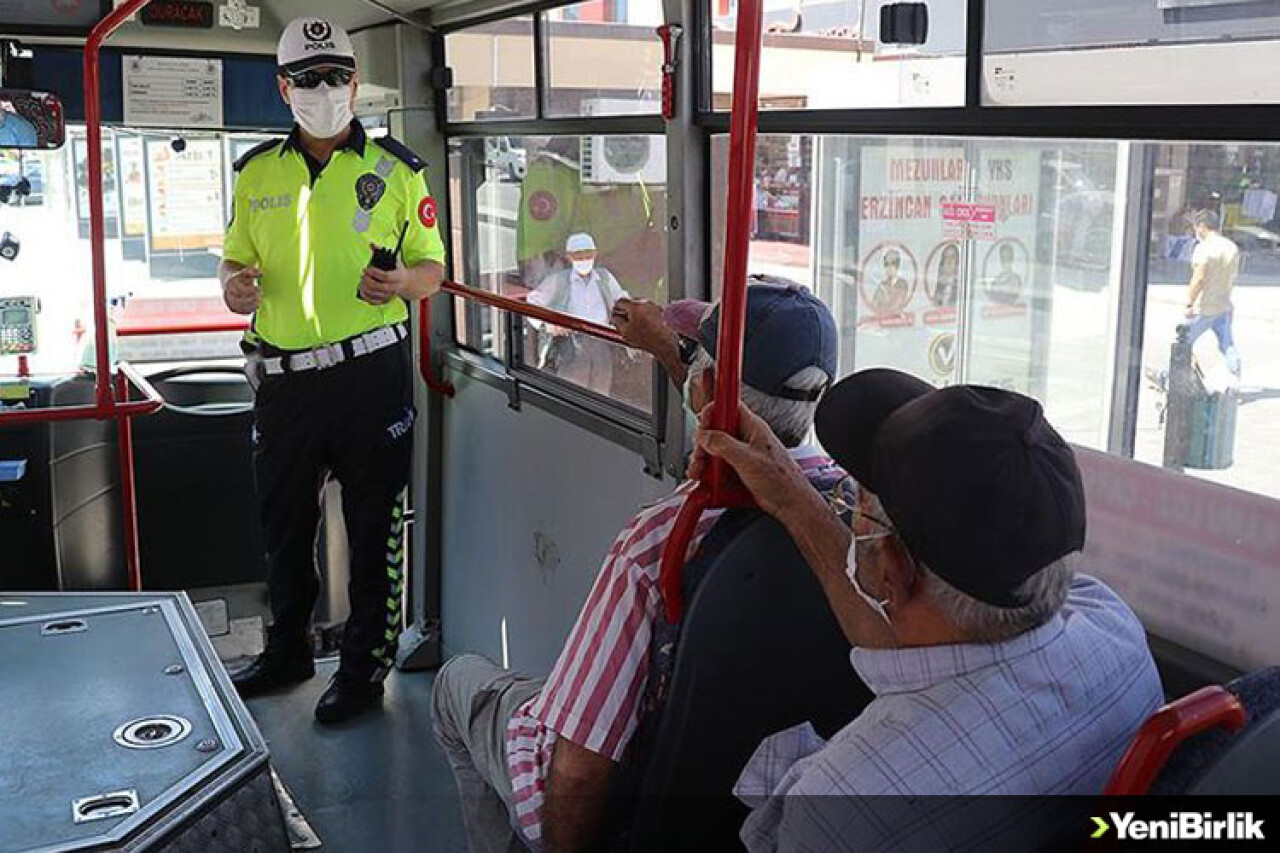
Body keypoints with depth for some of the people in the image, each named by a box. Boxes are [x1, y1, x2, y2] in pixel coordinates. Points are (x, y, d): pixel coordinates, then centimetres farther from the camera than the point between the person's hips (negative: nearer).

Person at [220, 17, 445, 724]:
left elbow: (432, 268, 4)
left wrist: (401, 282, -19)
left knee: (374, 526, 5)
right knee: (283, 521, 15)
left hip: (371, 373, -3)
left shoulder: (396, 170, 2)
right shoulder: (256, 172, 10)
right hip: (282, 376, 4)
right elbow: (236, 259, 18)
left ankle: (365, 665, 21)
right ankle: (287, 651, 35)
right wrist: (236, 285, -7)